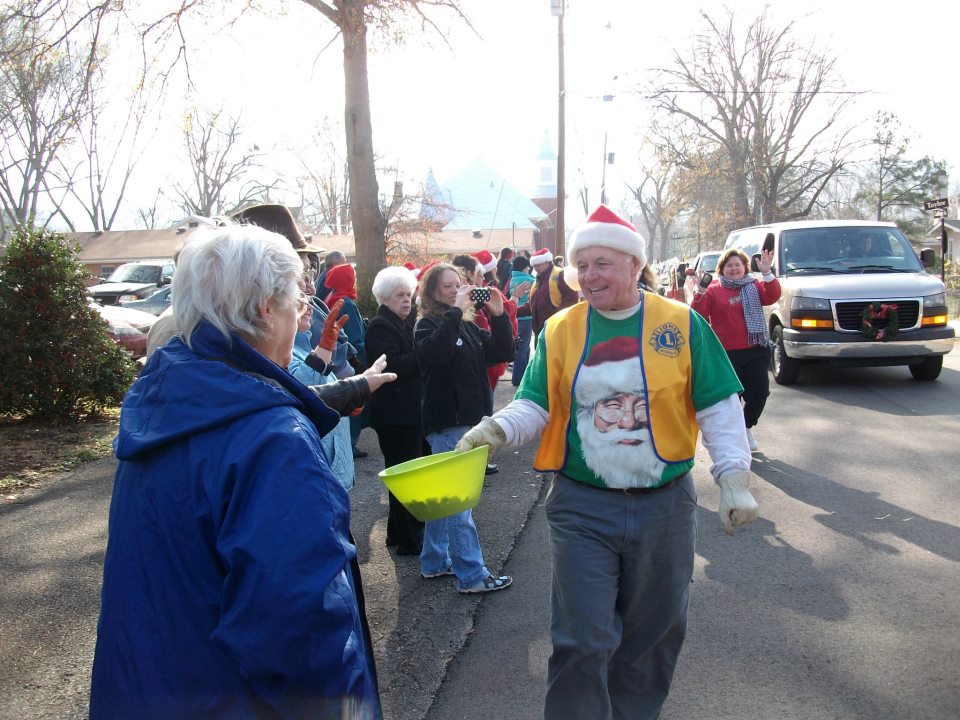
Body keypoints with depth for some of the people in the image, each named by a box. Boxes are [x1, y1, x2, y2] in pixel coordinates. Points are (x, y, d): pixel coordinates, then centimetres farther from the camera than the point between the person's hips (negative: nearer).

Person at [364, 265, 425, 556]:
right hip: (395, 415, -10)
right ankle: (409, 540, 7)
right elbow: (394, 365, -24)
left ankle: (398, 532, 28)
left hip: (409, 411, 10)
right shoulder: (380, 326, -12)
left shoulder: (402, 324, 18)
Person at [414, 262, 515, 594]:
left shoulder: (468, 325, 13)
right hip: (447, 421, -8)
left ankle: (435, 562, 27)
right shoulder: (429, 324, -8)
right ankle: (472, 575, 0)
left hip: (470, 418, 8)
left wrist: (499, 315, -5)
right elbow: (435, 351, -29)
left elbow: (501, 352, 6)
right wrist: (455, 311, -26)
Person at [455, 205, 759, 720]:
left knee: (652, 633, 18)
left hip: (664, 504, 1)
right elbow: (535, 405, -1)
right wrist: (498, 429, -20)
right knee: (581, 641, 1)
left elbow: (719, 408, -1)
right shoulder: (559, 330, 0)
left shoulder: (682, 323, -3)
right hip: (582, 507, 0)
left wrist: (733, 478, -7)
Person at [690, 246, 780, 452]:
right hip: (726, 353, -2)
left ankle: (747, 428, 27)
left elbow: (772, 296, -10)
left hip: (756, 350, 3)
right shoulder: (713, 290, 1)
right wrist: (701, 292, -23)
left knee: (760, 392, 0)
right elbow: (698, 315, -8)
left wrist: (767, 273, -24)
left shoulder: (755, 286, 9)